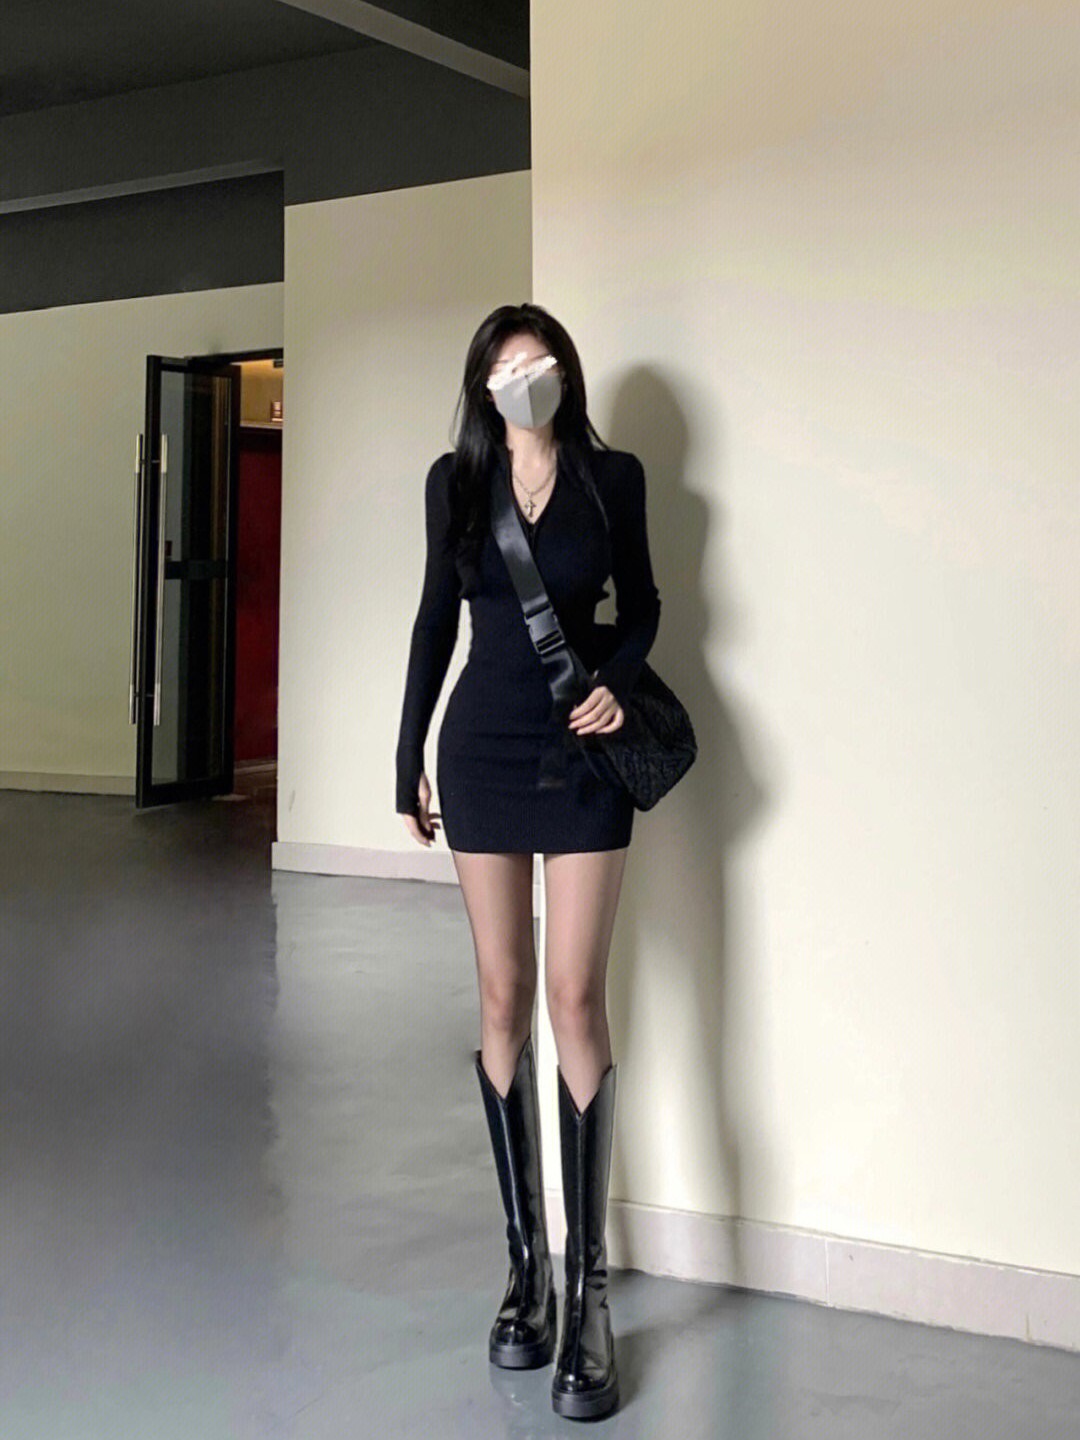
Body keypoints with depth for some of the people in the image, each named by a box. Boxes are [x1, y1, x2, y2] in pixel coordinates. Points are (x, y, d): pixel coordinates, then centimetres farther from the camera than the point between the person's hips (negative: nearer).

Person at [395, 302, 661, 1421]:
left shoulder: (613, 477, 1)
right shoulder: (455, 481, 6)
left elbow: (640, 605, 9)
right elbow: (436, 619, 10)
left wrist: (617, 682, -11)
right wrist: (409, 757, 9)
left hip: (580, 755, -2)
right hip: (482, 750, 2)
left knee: (574, 999, -9)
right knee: (503, 998, 4)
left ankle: (588, 1290, -3)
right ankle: (524, 1263, 14)